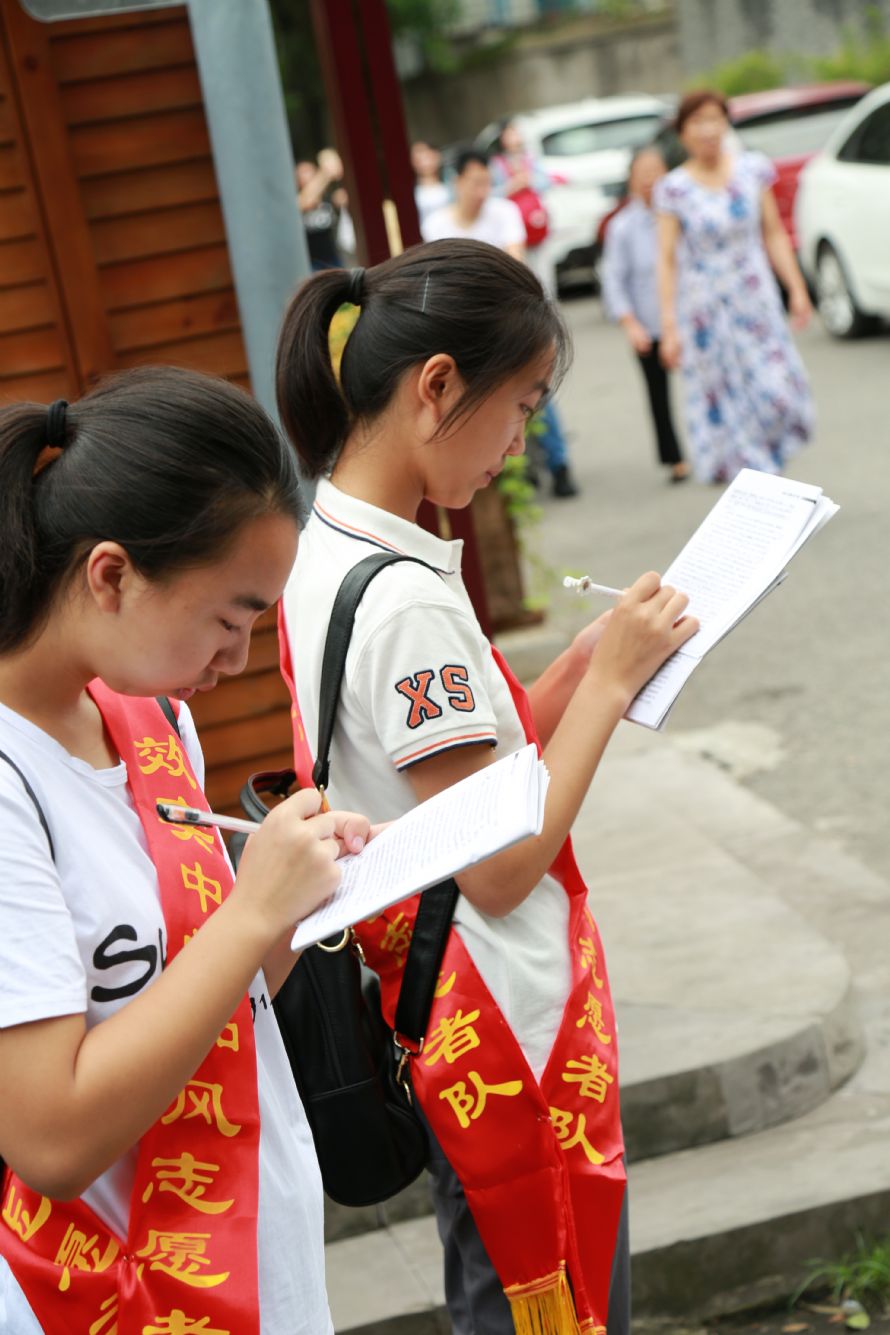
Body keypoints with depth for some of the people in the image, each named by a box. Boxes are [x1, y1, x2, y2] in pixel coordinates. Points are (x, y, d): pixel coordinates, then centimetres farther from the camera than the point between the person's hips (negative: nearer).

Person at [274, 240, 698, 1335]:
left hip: (429, 1008, 9)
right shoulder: (406, 601, -26)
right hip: (509, 1036, -9)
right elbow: (500, 868, -22)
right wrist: (609, 683, -16)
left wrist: (585, 664, 1)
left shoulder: (325, 554, 3)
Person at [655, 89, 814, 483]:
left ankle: (763, 463, 16)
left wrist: (796, 289, 3)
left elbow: (774, 234, 7)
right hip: (703, 311, -2)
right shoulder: (674, 189, -6)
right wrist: (669, 325, -9)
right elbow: (667, 260, -6)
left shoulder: (753, 169, 1)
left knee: (776, 392, -6)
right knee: (719, 402, 1)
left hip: (755, 300, 2)